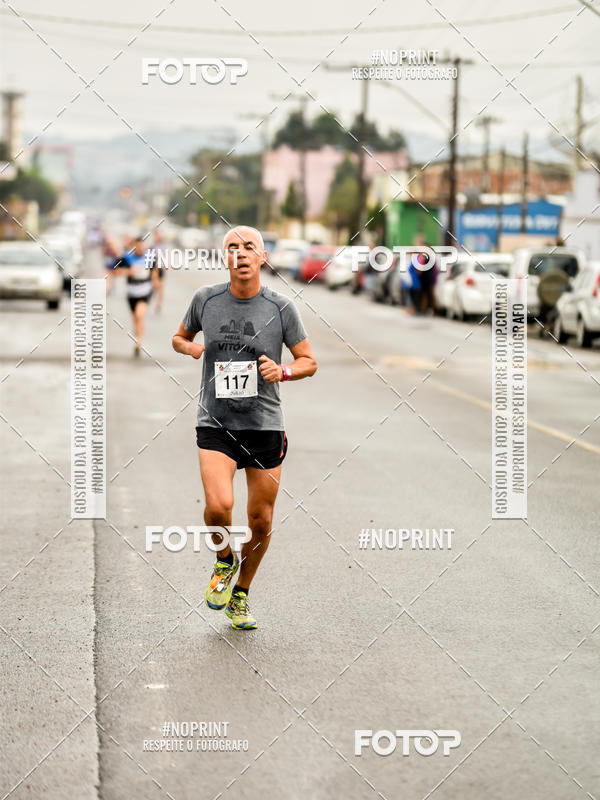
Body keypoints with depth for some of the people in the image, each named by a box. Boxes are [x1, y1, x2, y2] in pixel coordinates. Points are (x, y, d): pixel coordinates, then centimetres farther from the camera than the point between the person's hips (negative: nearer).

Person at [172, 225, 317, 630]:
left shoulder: (281, 307, -3)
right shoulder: (206, 299, 1)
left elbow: (309, 361, 5)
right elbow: (181, 337, 20)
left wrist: (282, 371, -16)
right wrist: (190, 346, -4)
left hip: (265, 425, 1)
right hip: (215, 425, -1)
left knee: (261, 521, 5)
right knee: (219, 507, -21)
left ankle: (241, 595, 29)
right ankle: (225, 560, 13)